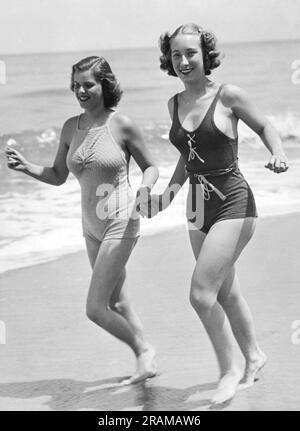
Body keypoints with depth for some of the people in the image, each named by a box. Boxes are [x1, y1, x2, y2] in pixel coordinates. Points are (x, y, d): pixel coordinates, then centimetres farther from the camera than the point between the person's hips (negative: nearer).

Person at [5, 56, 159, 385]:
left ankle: (142, 351, 13)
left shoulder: (122, 125, -13)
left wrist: (144, 189, -21)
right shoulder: (71, 127, 3)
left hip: (120, 223, -7)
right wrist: (26, 167, -6)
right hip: (91, 225, 7)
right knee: (116, 303, 16)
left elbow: (150, 166, 0)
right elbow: (57, 176, 11)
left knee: (95, 308, -9)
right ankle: (147, 358, 34)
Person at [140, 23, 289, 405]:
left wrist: (278, 155, -15)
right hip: (199, 207, 7)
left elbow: (264, 127, 3)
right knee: (226, 292, 18)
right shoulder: (174, 104, 6)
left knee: (201, 293, -14)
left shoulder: (228, 96, -11)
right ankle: (253, 356, 39)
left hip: (233, 202, -7)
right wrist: (169, 192, 12)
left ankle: (229, 371, 4)